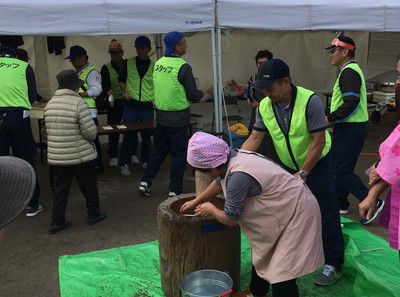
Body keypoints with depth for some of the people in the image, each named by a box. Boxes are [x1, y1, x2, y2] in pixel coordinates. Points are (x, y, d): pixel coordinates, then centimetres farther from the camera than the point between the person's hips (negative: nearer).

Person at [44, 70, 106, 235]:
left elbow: (49, 130, 9)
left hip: (56, 156, 5)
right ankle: (93, 214, 29)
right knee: (89, 186, 14)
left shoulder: (49, 105, 3)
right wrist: (92, 137, 3)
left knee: (60, 189, 13)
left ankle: (57, 221, 17)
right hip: (80, 156, -5)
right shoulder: (79, 103, -16)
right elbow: (90, 131, -19)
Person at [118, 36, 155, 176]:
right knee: (128, 134, 1)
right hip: (130, 104, -1)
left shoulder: (154, 66, 4)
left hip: (147, 106, 1)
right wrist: (125, 91, -6)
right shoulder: (128, 63, 4)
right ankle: (125, 163, 10)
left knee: (147, 135, 9)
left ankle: (145, 161, 24)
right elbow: (121, 80, 11)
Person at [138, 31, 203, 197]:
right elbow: (193, 95, -13)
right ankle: (175, 190, 12)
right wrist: (202, 93, 8)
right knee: (179, 153, 5)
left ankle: (145, 182, 21)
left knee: (159, 149, 20)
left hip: (161, 114, 7)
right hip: (178, 117, -6)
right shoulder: (183, 67, -17)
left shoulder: (158, 63, 3)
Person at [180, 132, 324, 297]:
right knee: (261, 256, 23)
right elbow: (220, 183, 18)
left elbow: (230, 219, -18)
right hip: (287, 206, 10)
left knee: (281, 277, -10)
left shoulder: (238, 177, -32)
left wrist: (211, 209, 2)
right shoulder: (232, 157, -5)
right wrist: (196, 201, 28)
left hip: (297, 213, -10)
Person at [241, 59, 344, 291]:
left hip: (317, 164, -5)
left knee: (326, 215, 0)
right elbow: (255, 139, -7)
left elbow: (319, 142, -23)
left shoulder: (310, 101, -26)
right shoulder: (265, 106, -11)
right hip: (287, 166, 5)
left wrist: (303, 173, -22)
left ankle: (334, 264, 14)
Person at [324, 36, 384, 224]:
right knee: (340, 167, 17)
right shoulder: (351, 70, 18)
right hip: (352, 126, 11)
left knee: (342, 170, -7)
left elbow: (351, 103, -27)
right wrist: (332, 117, 17)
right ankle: (340, 203, 28)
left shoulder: (349, 72, -17)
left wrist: (329, 118, -20)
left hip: (350, 129, -11)